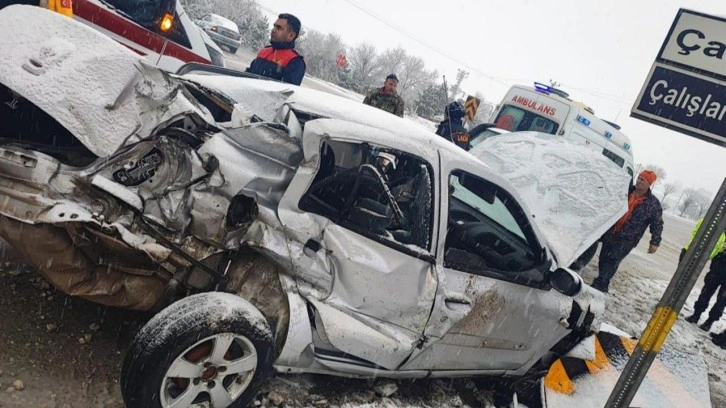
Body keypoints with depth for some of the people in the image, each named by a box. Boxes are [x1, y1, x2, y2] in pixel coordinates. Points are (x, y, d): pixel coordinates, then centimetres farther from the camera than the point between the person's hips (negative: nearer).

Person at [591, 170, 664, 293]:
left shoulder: (653, 203, -3)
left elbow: (658, 224, 0)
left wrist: (655, 242, -4)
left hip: (626, 241, -4)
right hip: (609, 234, 4)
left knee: (611, 262, -13)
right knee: (603, 260, 9)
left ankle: (599, 285, -10)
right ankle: (602, 285, 22)